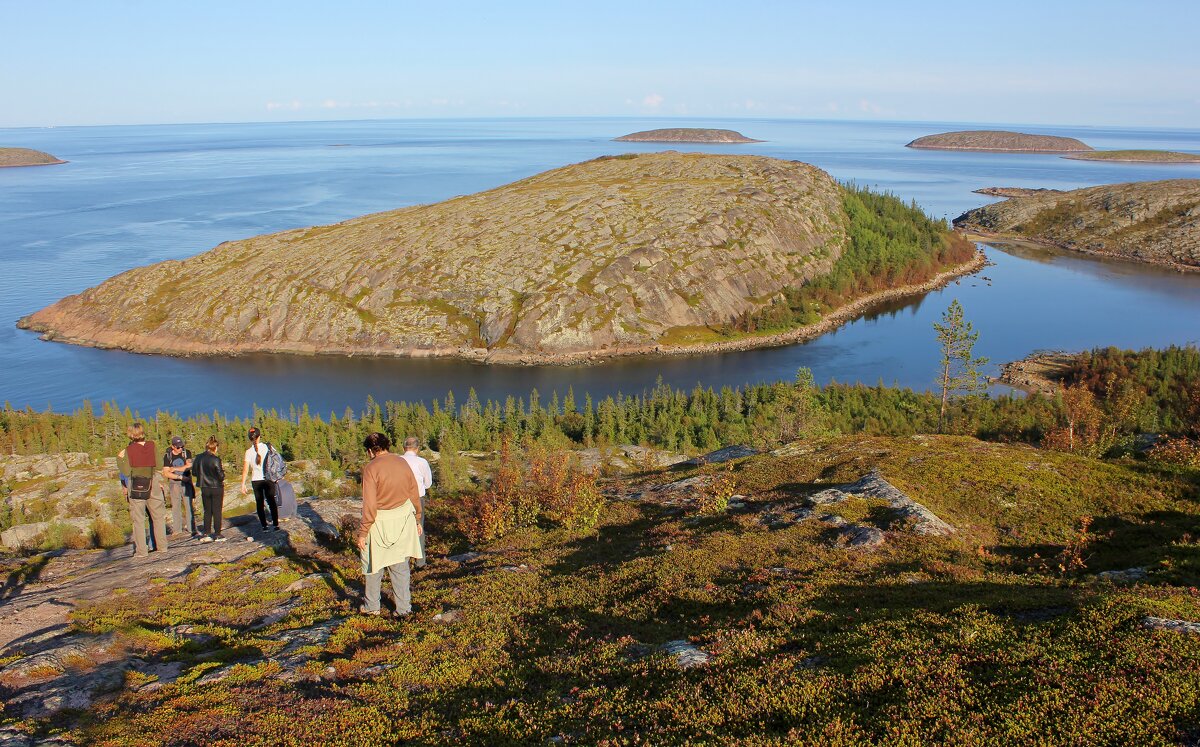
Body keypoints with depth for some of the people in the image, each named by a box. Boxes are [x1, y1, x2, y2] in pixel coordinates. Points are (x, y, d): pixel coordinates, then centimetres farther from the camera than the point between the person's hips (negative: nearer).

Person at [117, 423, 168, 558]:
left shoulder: (128, 450, -8)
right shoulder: (152, 446, -3)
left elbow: (126, 472, -9)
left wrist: (120, 459, 3)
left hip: (135, 487, -2)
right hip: (152, 485, 2)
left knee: (138, 519, 5)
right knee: (158, 516, 14)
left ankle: (141, 550, 4)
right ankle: (162, 546, 15)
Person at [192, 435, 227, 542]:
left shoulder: (199, 458, -2)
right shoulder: (216, 460, -18)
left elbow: (194, 472, 8)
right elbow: (221, 476, -16)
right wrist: (222, 469, 2)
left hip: (204, 488, 5)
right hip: (216, 488, -5)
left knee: (207, 511, 15)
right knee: (217, 511, 4)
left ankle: (206, 534, 14)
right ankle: (217, 534, 6)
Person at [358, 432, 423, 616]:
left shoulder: (371, 468, -15)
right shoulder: (403, 463, 1)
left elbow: (369, 504, -18)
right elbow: (414, 495, 8)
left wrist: (363, 532, -12)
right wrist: (417, 520, 19)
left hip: (380, 524, -5)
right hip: (403, 522, 5)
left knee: (374, 566, 14)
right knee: (400, 567, 13)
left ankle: (372, 606, 27)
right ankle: (404, 608, 17)